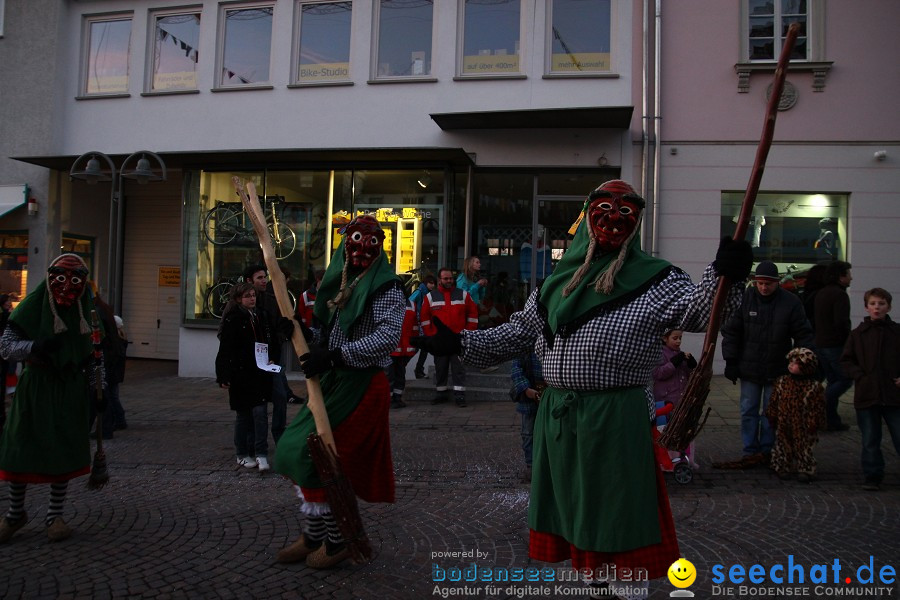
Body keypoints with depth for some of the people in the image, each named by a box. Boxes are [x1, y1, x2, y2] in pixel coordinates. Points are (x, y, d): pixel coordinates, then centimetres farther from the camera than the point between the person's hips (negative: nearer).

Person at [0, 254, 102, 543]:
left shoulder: (87, 312, 1)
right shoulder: (33, 308, -7)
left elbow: (94, 355, 9)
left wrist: (96, 388, 5)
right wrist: (34, 347, -27)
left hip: (71, 391, 2)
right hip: (34, 388, -2)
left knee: (65, 451, 6)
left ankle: (55, 515, 20)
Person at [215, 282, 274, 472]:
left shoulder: (261, 316, 8)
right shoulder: (232, 319, -7)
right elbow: (225, 349, -10)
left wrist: (270, 360, 6)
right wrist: (224, 377, -13)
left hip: (260, 373, 4)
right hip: (241, 374, -4)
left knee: (260, 412, -2)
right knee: (243, 415, 6)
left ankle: (261, 454, 1)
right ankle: (243, 454, 19)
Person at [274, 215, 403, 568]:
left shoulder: (386, 289, -10)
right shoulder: (338, 284, 14)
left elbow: (388, 336, -25)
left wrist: (334, 355, -30)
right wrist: (305, 334, -4)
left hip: (361, 387, -8)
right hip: (332, 382, 8)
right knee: (301, 453, 10)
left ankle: (337, 541, 14)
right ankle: (314, 536, 26)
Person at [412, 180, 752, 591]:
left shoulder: (653, 280, -2)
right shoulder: (558, 281, 12)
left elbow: (697, 309, -15)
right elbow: (518, 332, 18)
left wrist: (723, 276, -34)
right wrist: (460, 344, 12)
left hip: (617, 418, -5)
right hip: (557, 414, 6)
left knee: (615, 523, 3)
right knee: (571, 518, 17)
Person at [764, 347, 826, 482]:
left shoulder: (814, 387, -8)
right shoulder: (782, 382, 2)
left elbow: (817, 407, -6)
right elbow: (773, 402, 7)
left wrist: (813, 424, -9)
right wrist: (772, 417, 5)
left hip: (802, 429, -3)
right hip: (783, 426, 3)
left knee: (804, 447, 6)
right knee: (782, 446, 11)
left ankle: (805, 470, 18)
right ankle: (783, 467, 24)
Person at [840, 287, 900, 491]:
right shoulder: (858, 333, 3)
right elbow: (846, 360, 6)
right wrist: (859, 375, -8)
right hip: (866, 395, 1)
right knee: (870, 440, 9)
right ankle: (873, 476, 19)